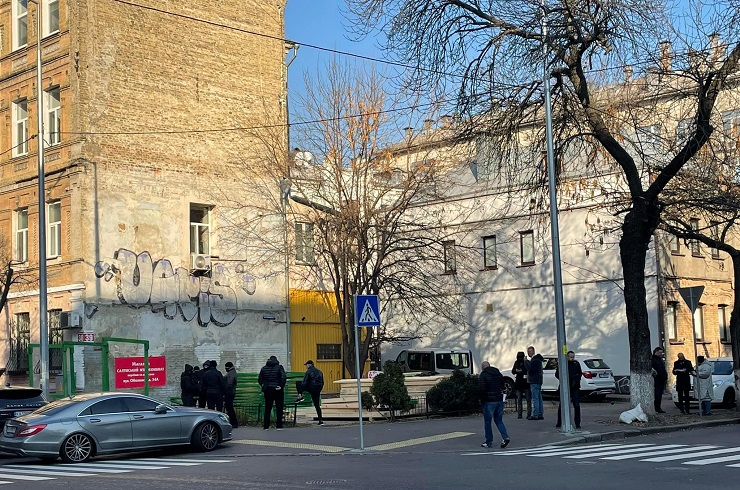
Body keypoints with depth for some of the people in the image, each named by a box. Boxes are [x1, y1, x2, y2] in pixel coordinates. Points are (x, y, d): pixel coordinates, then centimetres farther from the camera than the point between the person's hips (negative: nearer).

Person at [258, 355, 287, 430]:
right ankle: (279, 426, 2)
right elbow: (283, 377, -17)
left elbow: (259, 379, 4)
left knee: (267, 408, 9)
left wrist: (264, 386, 14)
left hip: (267, 390, 3)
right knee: (279, 408, 5)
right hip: (277, 390, -3)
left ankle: (266, 426, 6)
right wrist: (281, 386, -10)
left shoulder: (264, 368, 5)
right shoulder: (279, 367, -4)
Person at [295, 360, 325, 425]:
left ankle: (300, 397, 5)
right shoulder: (319, 372, 13)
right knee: (317, 405, 12)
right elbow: (322, 383, 18)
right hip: (318, 390, 6)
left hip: (311, 389, -6)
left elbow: (304, 383, -12)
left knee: (298, 384, 14)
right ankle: (320, 420, 4)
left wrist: (300, 393, -12)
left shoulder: (308, 372, -7)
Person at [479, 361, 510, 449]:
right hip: (500, 400, 6)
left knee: (487, 422, 6)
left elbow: (481, 389, -18)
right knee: (498, 420, 15)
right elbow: (503, 386, 15)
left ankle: (489, 442, 9)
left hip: (489, 401, -6)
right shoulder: (499, 374, 12)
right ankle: (505, 437, -3)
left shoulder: (483, 375, -9)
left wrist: (482, 399, -7)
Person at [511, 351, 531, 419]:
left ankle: (529, 414, -2)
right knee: (519, 399, 6)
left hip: (526, 382, -5)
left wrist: (522, 371, -27)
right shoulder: (516, 362, 11)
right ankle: (519, 414, 11)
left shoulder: (527, 362, -5)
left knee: (528, 399, -4)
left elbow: (529, 370, -16)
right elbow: (512, 371, 14)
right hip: (518, 382, 5)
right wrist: (516, 370, -7)